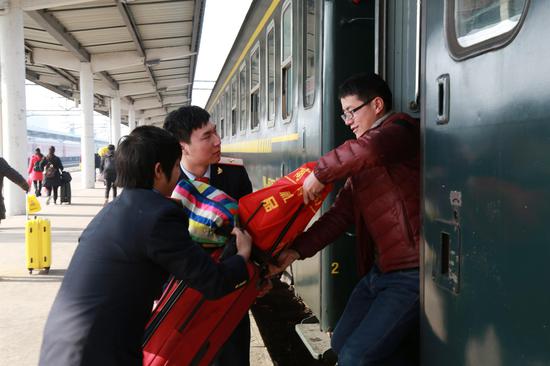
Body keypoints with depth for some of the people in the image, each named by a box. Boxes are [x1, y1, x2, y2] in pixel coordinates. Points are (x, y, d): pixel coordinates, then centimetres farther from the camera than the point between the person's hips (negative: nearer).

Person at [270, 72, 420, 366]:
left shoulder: (400, 129, -10)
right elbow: (340, 215, 11)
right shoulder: (361, 167, 17)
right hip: (379, 269, 10)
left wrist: (320, 173, -23)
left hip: (411, 273, -10)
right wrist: (297, 250, 1)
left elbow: (371, 147, -35)